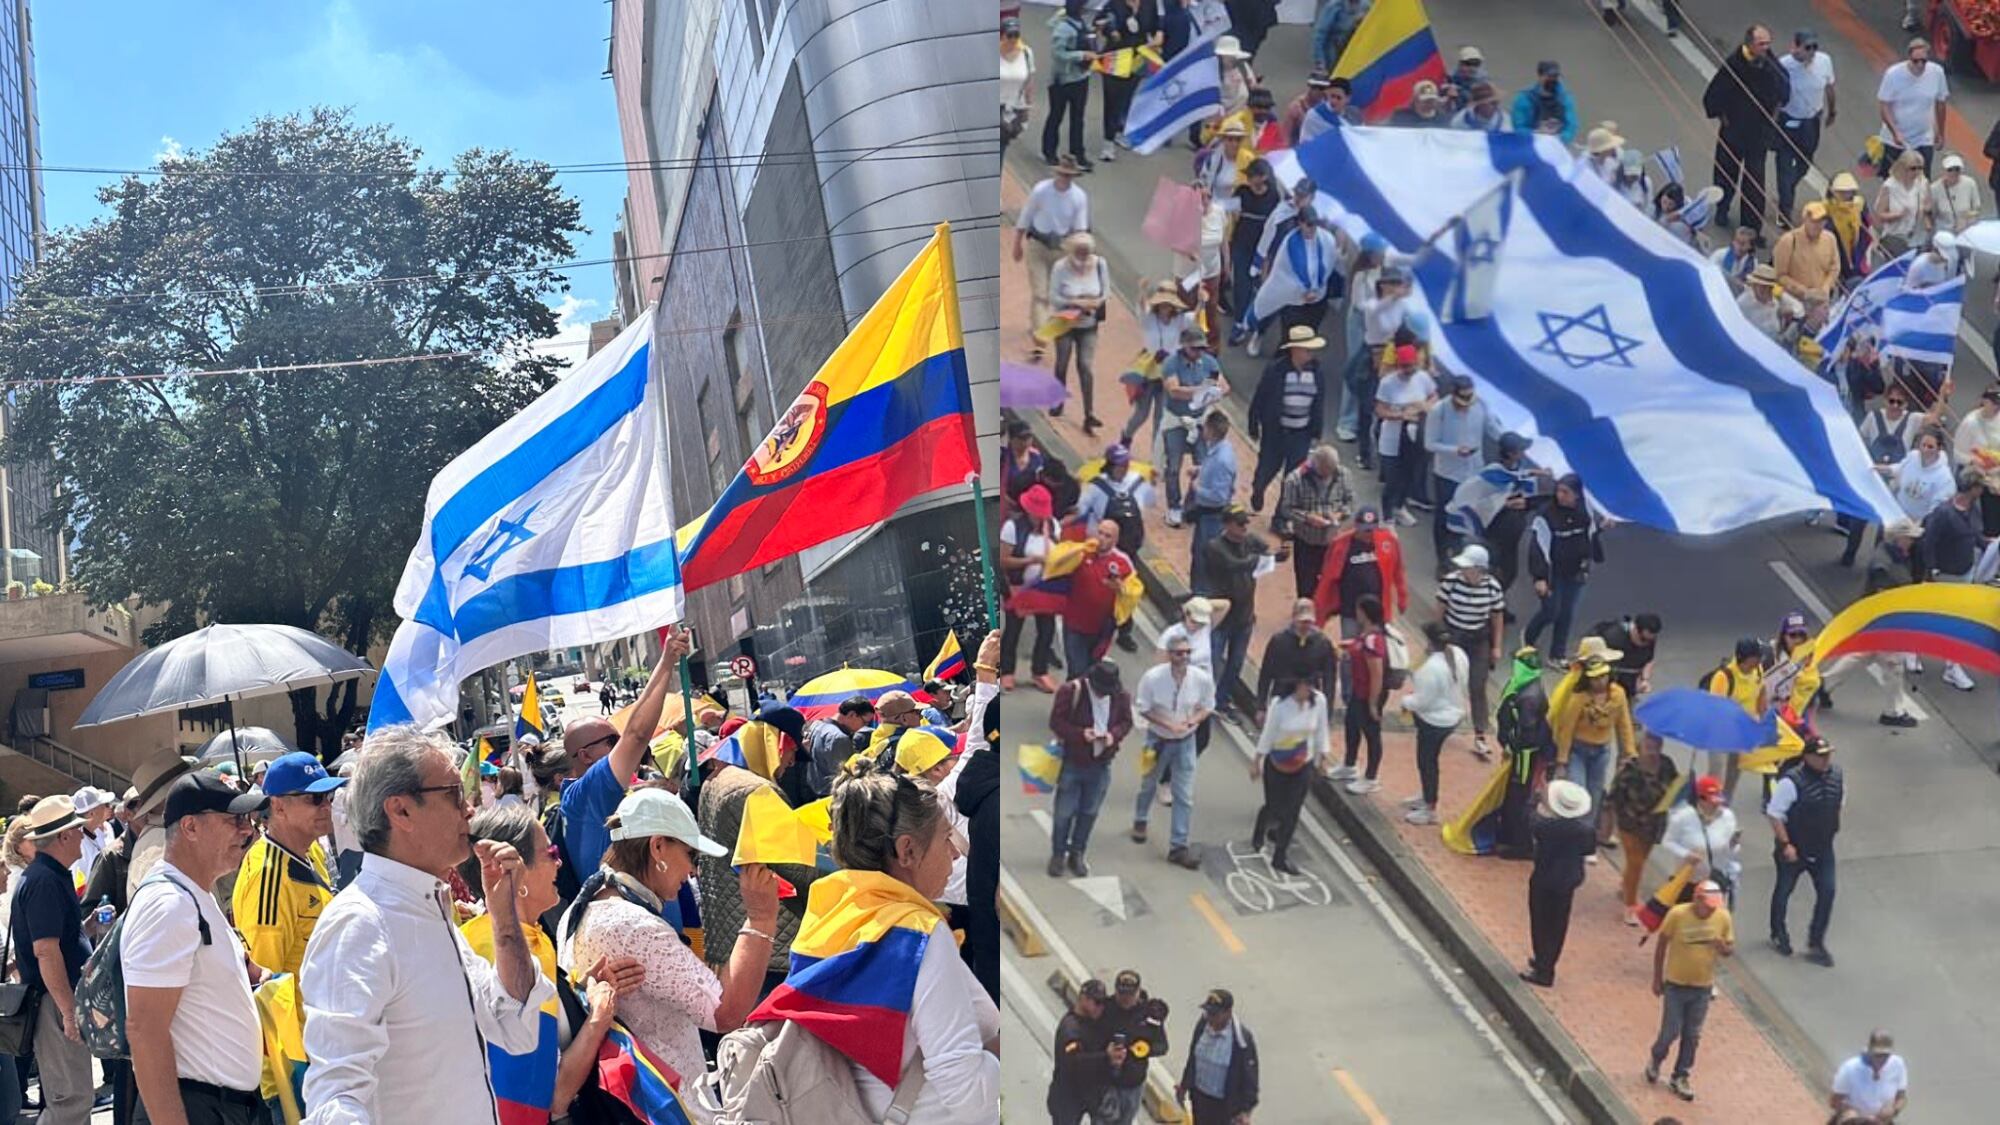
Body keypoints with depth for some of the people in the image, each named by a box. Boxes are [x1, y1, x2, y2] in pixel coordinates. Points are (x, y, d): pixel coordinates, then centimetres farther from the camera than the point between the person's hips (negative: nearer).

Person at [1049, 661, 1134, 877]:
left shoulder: (1120, 695, -6)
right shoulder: (1071, 691, -17)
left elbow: (1126, 721, 7)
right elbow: (1056, 722, -12)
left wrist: (1114, 735, -15)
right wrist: (1080, 734, -27)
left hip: (1101, 765, 3)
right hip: (1072, 763, -3)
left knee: (1089, 812, 12)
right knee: (1064, 812, 4)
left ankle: (1077, 854, 29)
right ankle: (1058, 854, 22)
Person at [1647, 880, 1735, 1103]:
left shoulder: (1723, 917, -11)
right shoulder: (1677, 915, -20)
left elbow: (1731, 948, 2)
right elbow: (1661, 946, -8)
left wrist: (1723, 948, -24)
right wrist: (1657, 979, -4)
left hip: (1703, 987, 3)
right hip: (1675, 985, -3)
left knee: (1692, 1036, 12)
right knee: (1671, 1032, 5)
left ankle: (1680, 1078, 29)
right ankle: (1655, 1059, 36)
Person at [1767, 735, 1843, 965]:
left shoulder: (1836, 776, -5)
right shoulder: (1791, 782, -25)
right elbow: (1775, 814, -20)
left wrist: (1832, 830, 14)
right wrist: (1785, 844, -22)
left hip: (1823, 848, 5)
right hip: (1794, 849, -4)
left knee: (1827, 891, -3)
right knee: (1783, 890, 13)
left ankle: (1815, 943, 8)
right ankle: (1778, 935, 36)